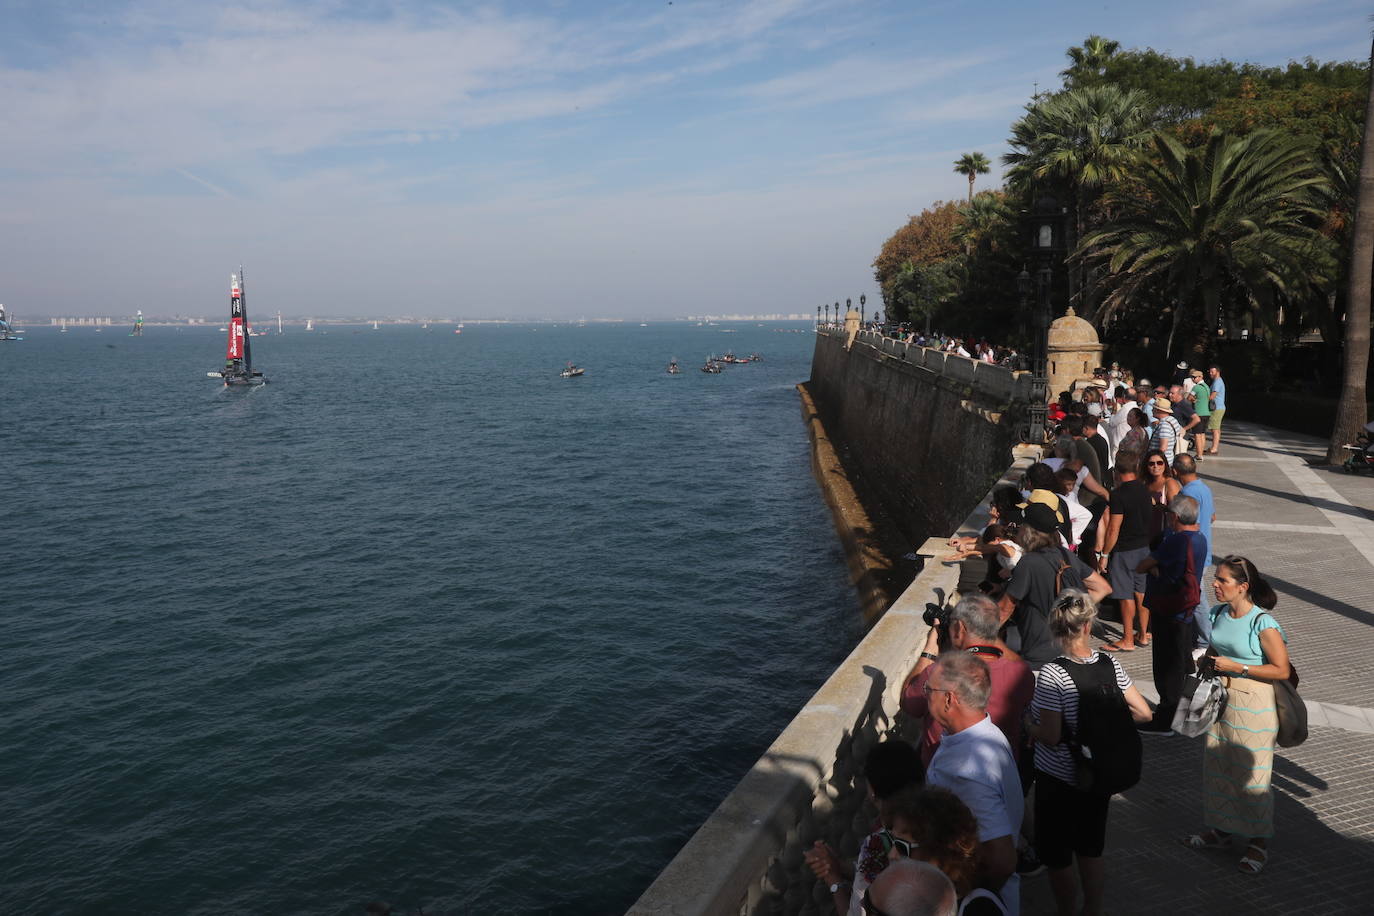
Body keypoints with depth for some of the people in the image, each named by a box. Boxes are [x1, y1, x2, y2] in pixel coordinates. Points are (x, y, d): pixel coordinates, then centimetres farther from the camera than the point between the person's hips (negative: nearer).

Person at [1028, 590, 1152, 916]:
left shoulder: (1052, 674, -24)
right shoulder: (1110, 665, -8)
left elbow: (1051, 736, -24)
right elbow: (1143, 713, -2)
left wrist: (1029, 727, -4)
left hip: (1058, 780, -5)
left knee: (1057, 858, 13)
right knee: (1091, 852, 23)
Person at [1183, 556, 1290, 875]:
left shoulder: (1263, 623, -20)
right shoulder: (1220, 613, 1)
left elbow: (1281, 670, -17)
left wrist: (1235, 667, -21)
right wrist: (1208, 660, -3)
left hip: (1253, 704, -7)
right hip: (1221, 697, 7)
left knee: (1252, 774, 5)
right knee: (1216, 767, 15)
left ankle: (1258, 841, 23)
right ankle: (1220, 829, 33)